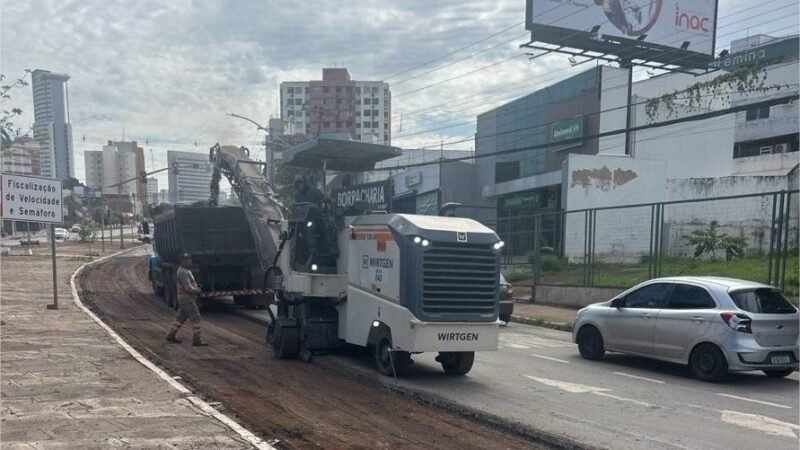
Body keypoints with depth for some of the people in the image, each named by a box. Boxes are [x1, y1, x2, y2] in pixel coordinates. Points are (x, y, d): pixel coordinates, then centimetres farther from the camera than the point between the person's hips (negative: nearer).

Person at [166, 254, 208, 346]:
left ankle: (171, 335, 27)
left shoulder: (185, 270, 14)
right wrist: (197, 290, -9)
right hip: (187, 299, -10)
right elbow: (188, 288, -25)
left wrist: (196, 287, 8)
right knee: (195, 318, -9)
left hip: (184, 300, 10)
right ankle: (197, 339, -9)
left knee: (181, 318, 18)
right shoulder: (183, 272, -19)